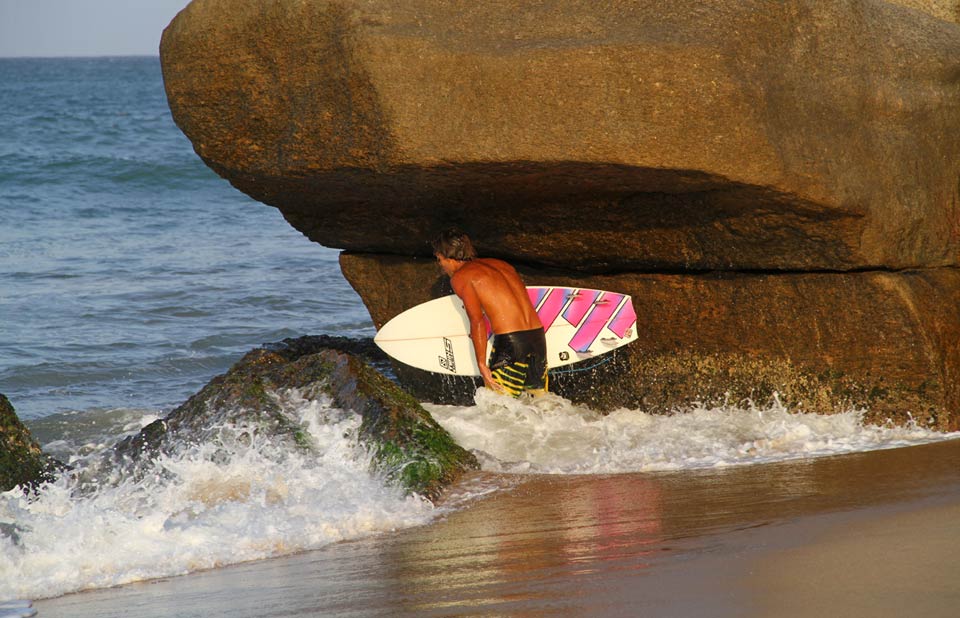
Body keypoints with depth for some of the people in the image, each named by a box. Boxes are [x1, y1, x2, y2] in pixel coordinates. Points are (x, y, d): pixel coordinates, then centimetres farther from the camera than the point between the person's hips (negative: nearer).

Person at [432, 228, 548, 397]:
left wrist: (482, 365, -11)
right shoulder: (500, 264, 23)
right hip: (538, 338, 7)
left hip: (510, 344, -7)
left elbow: (477, 321, -9)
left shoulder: (460, 277, 1)